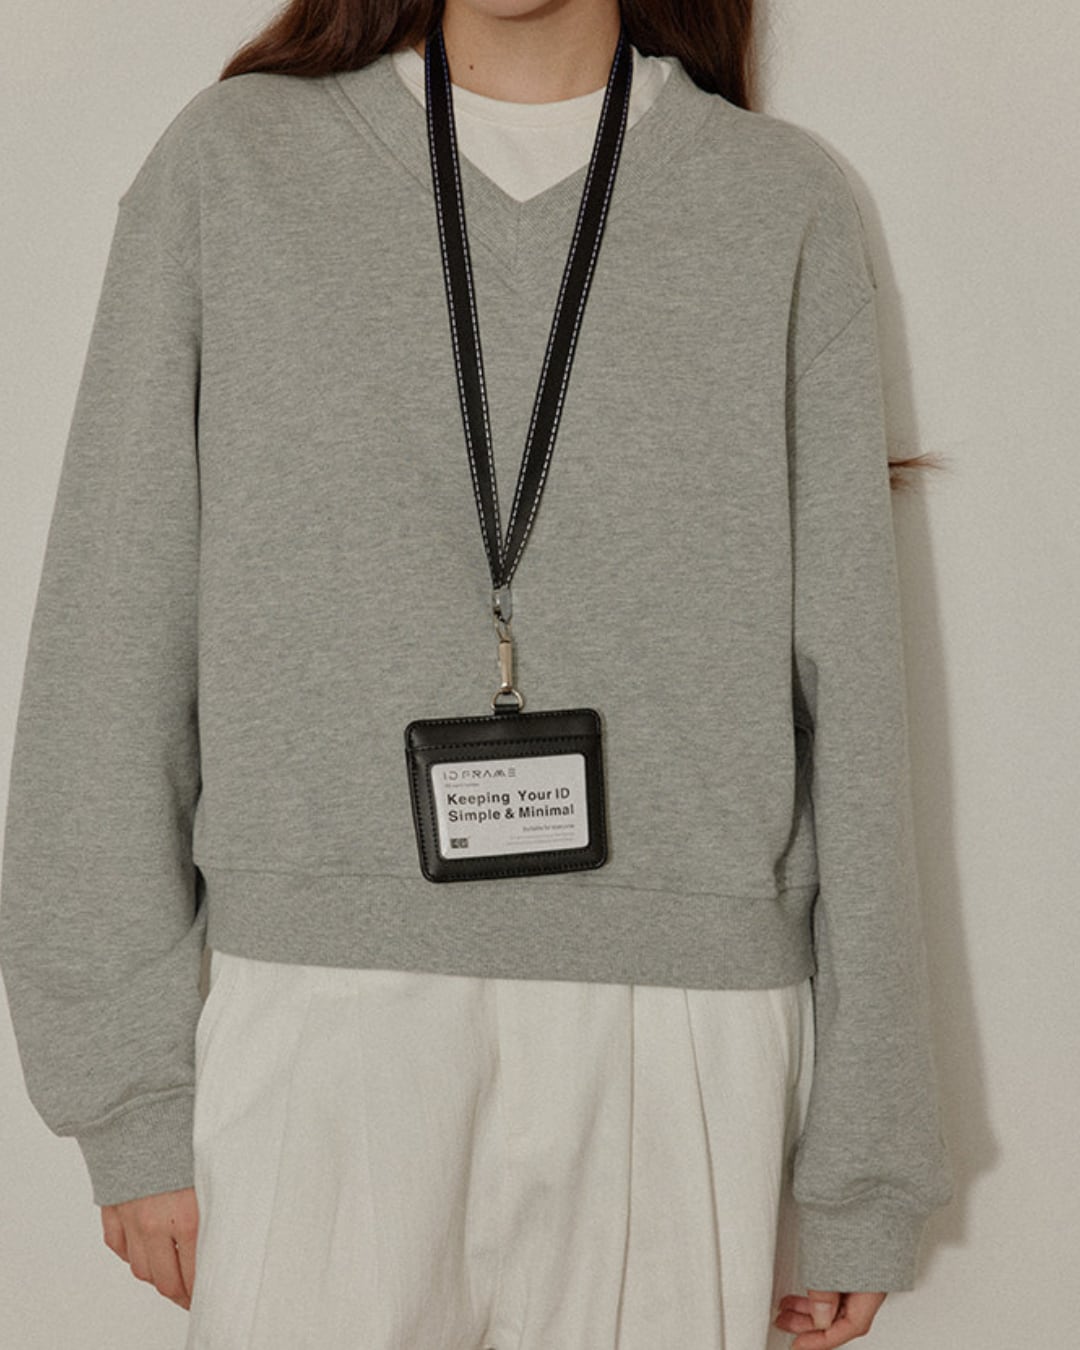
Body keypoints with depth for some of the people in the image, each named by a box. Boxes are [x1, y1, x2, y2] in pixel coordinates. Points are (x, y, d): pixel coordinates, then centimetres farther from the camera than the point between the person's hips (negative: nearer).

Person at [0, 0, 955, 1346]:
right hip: (325, 1025, 0)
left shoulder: (786, 205, 7)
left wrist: (857, 1162, 5)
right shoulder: (230, 162, 7)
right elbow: (109, 657, 6)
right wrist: (131, 1090, 2)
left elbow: (849, 693, 5)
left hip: (681, 1051, 1)